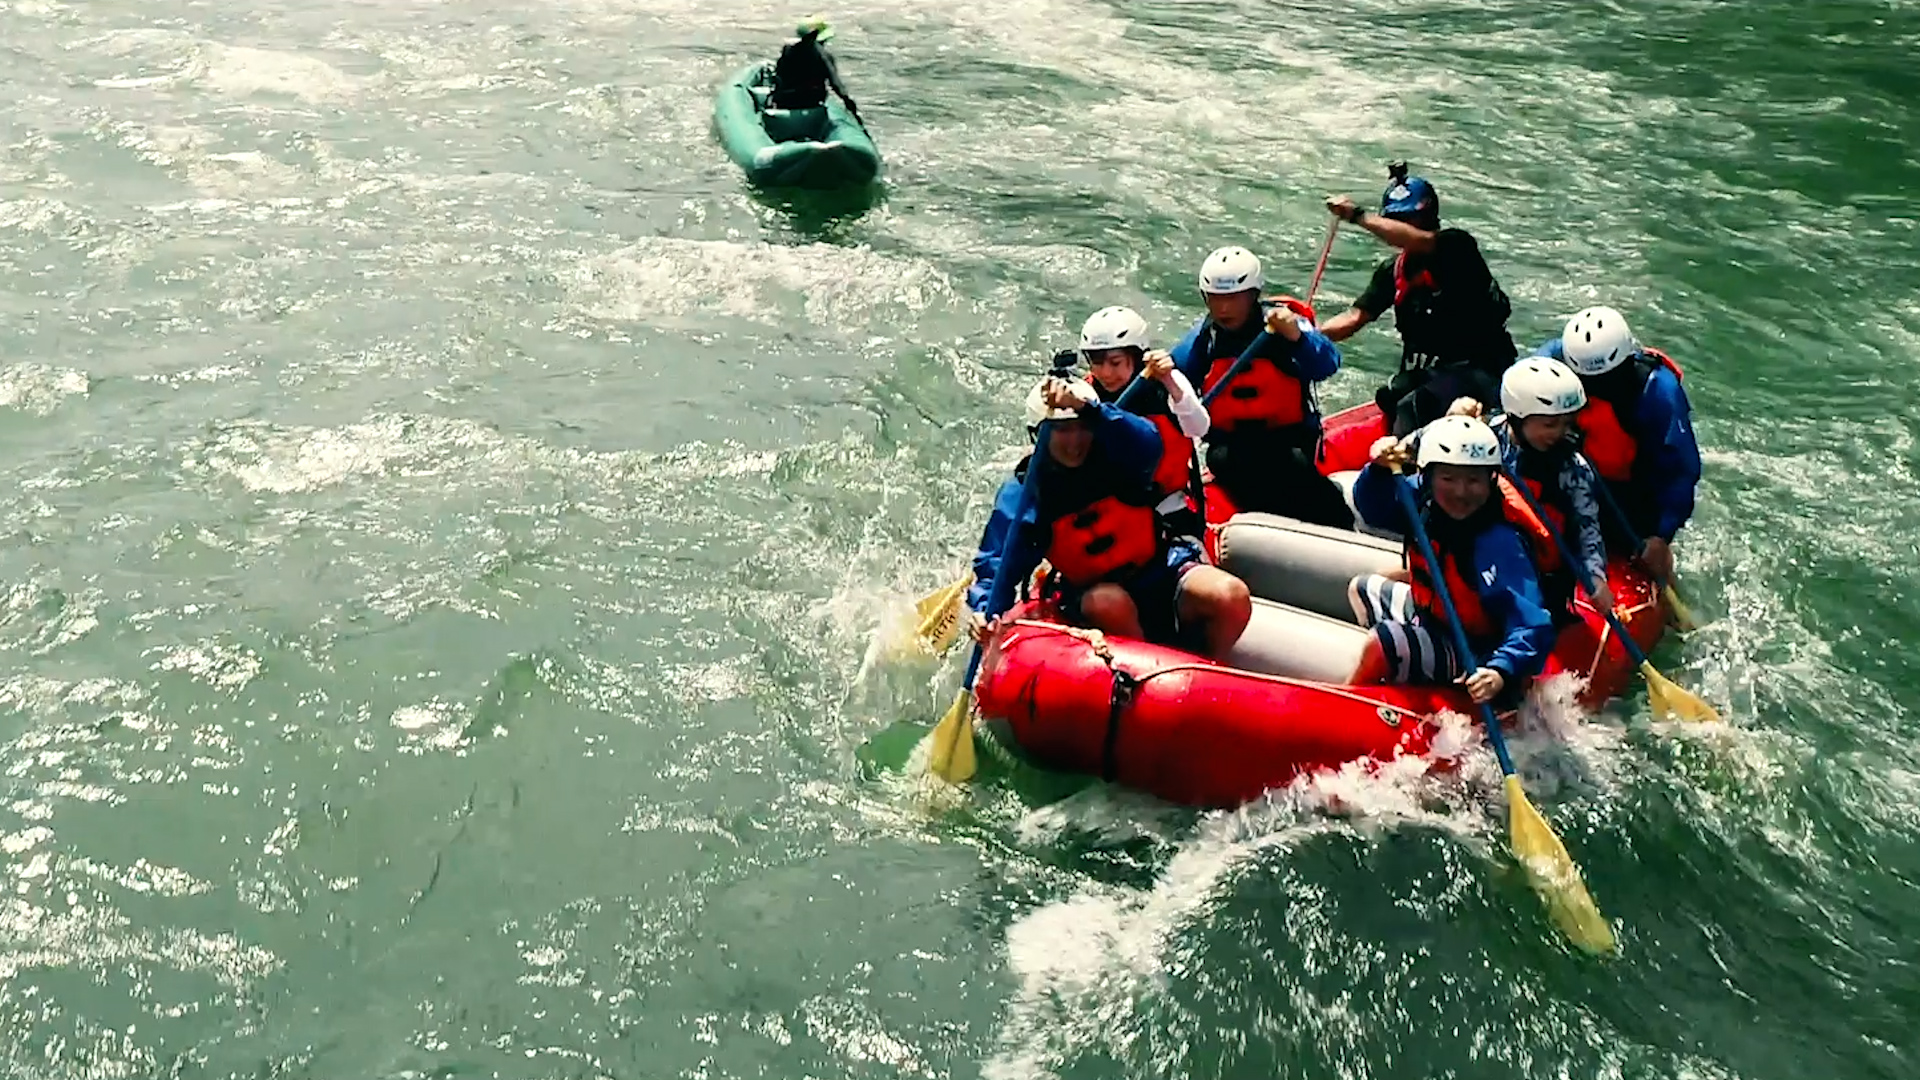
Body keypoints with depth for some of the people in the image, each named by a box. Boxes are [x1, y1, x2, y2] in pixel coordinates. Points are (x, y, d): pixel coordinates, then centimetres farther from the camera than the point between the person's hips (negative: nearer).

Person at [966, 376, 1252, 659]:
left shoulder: (1116, 460, -8)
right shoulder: (1021, 495, -7)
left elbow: (1147, 442, -33)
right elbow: (995, 563, -7)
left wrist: (1087, 408, -48)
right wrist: (987, 610, -27)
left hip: (1160, 573, 1)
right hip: (1092, 593, -1)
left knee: (1232, 596, -26)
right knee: (1109, 602, -38)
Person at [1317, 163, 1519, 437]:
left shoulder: (1458, 247, -9)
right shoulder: (1392, 271, 10)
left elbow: (1419, 241, -30)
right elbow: (1356, 316, 3)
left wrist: (1357, 216, -32)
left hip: (1478, 370, -6)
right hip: (1424, 372, 6)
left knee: (1413, 408, -30)